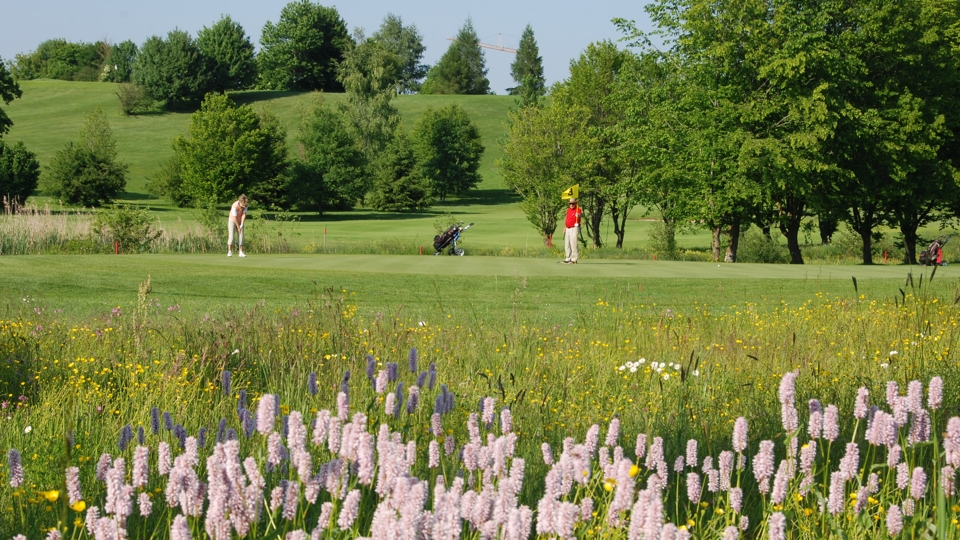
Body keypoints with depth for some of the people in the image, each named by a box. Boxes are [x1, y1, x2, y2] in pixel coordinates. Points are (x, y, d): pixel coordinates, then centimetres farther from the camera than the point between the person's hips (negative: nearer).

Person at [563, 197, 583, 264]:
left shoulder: (578, 209, -12)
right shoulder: (568, 209, 15)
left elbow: (581, 214, -34)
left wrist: (579, 215, -58)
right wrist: (565, 227, 23)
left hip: (574, 228, -9)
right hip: (568, 229, 9)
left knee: (574, 244, -12)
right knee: (567, 244, 12)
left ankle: (574, 259, -11)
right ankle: (568, 259, 20)